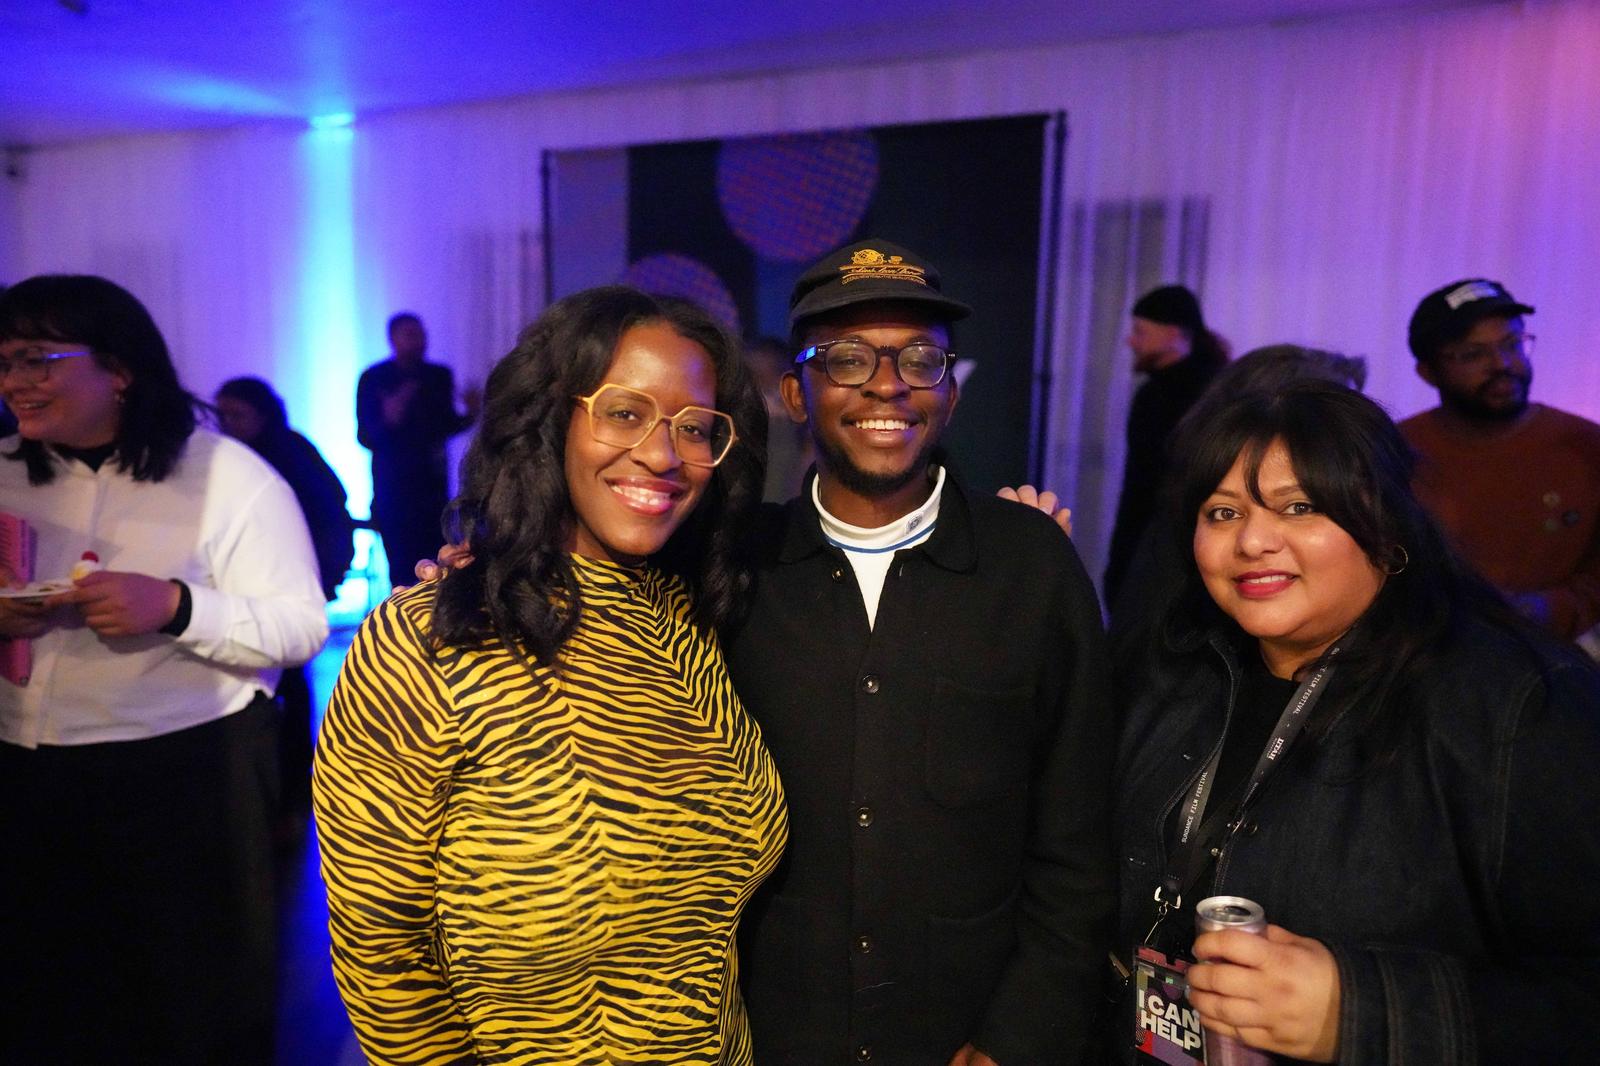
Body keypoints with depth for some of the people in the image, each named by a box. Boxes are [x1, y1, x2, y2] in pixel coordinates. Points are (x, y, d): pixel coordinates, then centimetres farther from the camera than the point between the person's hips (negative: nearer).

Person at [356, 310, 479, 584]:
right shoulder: (373, 379, -2)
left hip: (432, 483, 3)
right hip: (393, 487, -3)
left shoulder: (439, 376, 9)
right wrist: (388, 420, -26)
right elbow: (364, 436, -6)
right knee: (402, 564, -5)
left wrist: (468, 415, -2)